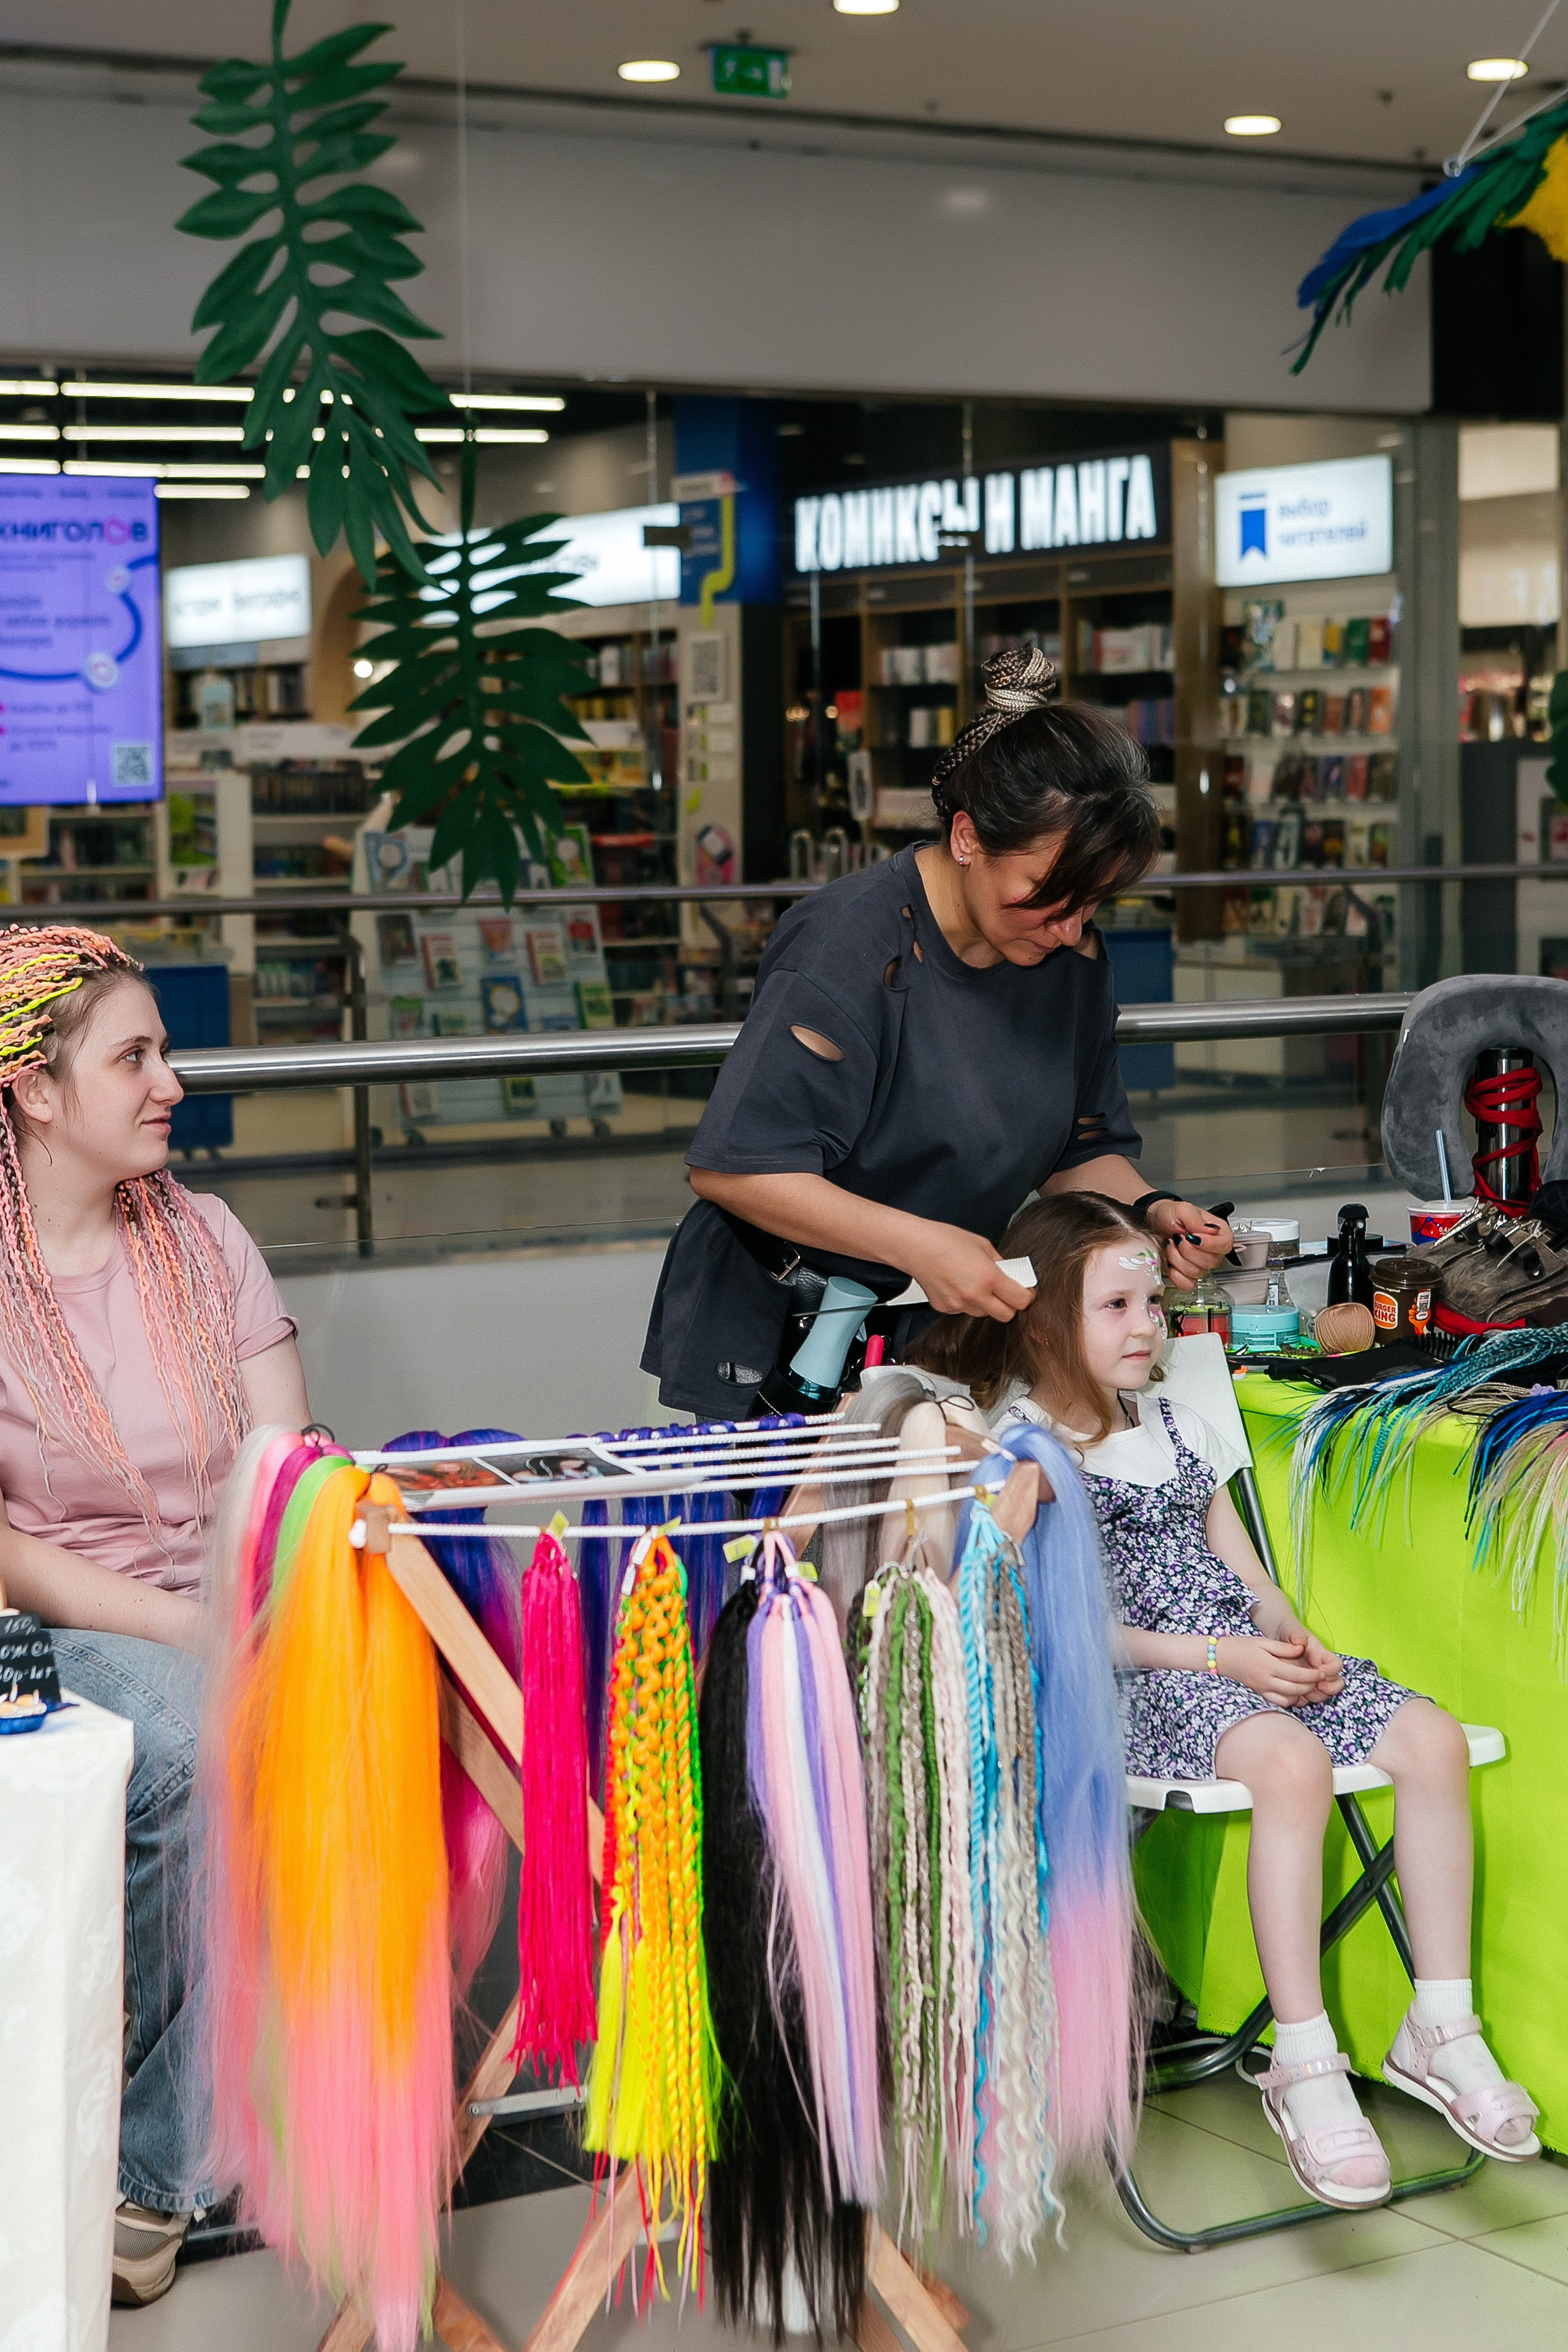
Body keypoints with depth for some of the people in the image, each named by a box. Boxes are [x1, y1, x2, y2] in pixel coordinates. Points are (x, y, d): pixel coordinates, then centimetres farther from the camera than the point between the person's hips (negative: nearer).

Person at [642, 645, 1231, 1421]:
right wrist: (916, 1244, -29)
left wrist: (1148, 1212, -9)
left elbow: (1081, 1150, 12)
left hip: (947, 1326, 6)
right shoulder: (850, 950, -20)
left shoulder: (1071, 955, 2)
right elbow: (731, 1167, -23)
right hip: (776, 1337, -6)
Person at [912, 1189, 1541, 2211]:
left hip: (1249, 1657, 7)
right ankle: (1305, 2067, -27)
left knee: (1433, 1740, -13)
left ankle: (1441, 2031, -3)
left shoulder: (1181, 1427, 22)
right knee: (1292, 1761, -35)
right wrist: (1217, 1657, -17)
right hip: (1124, 1683, -7)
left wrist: (1294, 1637, -3)